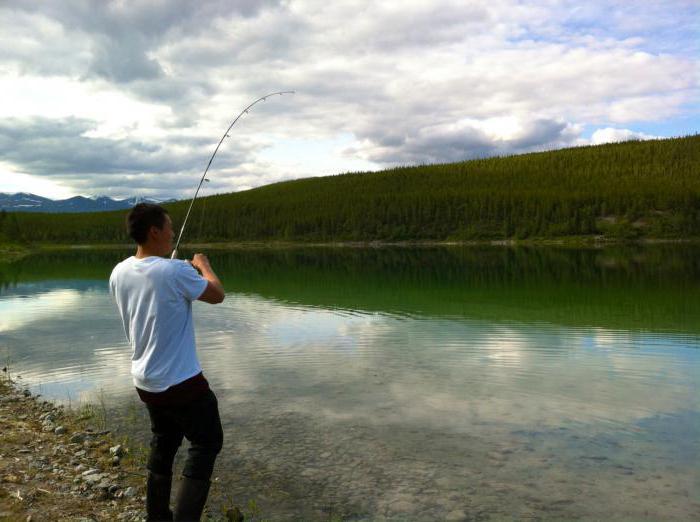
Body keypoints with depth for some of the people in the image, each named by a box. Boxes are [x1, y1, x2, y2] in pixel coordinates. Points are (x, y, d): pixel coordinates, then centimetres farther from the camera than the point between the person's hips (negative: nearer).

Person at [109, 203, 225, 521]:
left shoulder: (119, 273, -1)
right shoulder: (175, 271, -22)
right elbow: (217, 295, -7)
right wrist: (203, 266, 10)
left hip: (145, 381, 7)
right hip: (181, 382, -7)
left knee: (163, 444, 21)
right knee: (206, 445, 7)